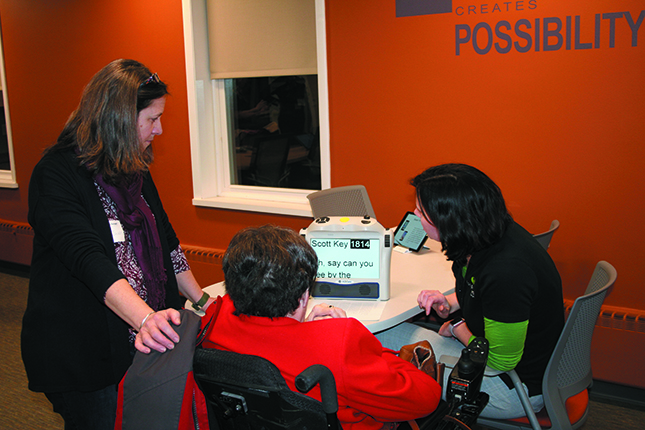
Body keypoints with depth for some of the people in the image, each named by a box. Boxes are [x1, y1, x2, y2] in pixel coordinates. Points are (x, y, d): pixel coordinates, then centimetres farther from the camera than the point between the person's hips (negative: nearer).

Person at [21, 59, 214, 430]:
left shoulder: (134, 170, 9)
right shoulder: (57, 173, -17)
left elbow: (165, 242, 16)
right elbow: (88, 258, -30)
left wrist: (202, 301, 12)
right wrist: (145, 317, -42)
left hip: (144, 342, 7)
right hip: (81, 353, -7)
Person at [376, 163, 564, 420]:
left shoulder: (506, 270, -35)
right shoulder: (497, 234, -7)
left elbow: (499, 361, -25)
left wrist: (457, 328, -8)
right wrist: (450, 303, -1)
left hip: (517, 386, -9)